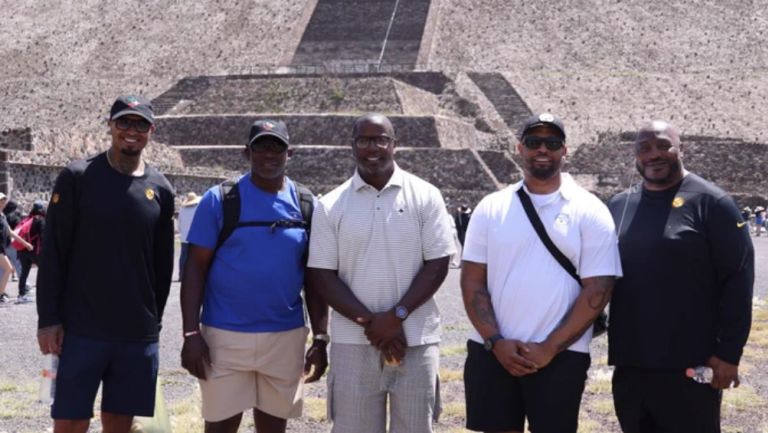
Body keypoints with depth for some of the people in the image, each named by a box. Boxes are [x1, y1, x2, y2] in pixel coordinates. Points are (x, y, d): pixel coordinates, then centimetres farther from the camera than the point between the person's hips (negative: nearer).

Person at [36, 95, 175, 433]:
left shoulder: (160, 189, 6)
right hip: (80, 330, -3)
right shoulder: (77, 177, -3)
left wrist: (154, 319, 12)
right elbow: (52, 253, -3)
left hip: (139, 334, 3)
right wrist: (48, 319, -8)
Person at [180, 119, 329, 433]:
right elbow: (196, 269, -4)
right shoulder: (220, 200, -4)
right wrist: (191, 333, -10)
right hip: (225, 336, -2)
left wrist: (320, 337, 2)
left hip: (286, 337, 3)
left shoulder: (306, 205, 5)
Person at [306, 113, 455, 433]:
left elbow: (437, 265, -1)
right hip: (354, 342, 1)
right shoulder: (330, 206, 4)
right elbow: (322, 275, 0)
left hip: (416, 340, 0)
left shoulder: (425, 197, 2)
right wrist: (369, 322, -11)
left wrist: (396, 316, -12)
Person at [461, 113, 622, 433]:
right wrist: (496, 342, -8)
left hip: (560, 356, -2)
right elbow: (472, 281, 4)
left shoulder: (590, 212, -1)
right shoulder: (491, 208, 6)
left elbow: (597, 290, -6)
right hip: (491, 353, 2)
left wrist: (549, 348, -11)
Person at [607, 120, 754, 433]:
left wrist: (729, 352, -12)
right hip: (629, 365, 5)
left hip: (690, 367, -5)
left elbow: (738, 279, -8)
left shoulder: (710, 202, -5)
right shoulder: (618, 206, 10)